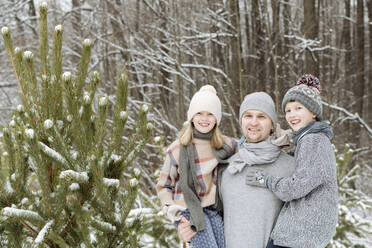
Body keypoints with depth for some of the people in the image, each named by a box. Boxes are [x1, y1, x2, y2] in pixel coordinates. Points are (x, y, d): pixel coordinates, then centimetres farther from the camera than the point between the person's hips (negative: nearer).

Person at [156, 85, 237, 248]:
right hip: (189, 211, -4)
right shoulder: (178, 148, -4)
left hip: (214, 209, 4)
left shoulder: (226, 145, 4)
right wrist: (173, 211, -12)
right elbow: (163, 186, 3)